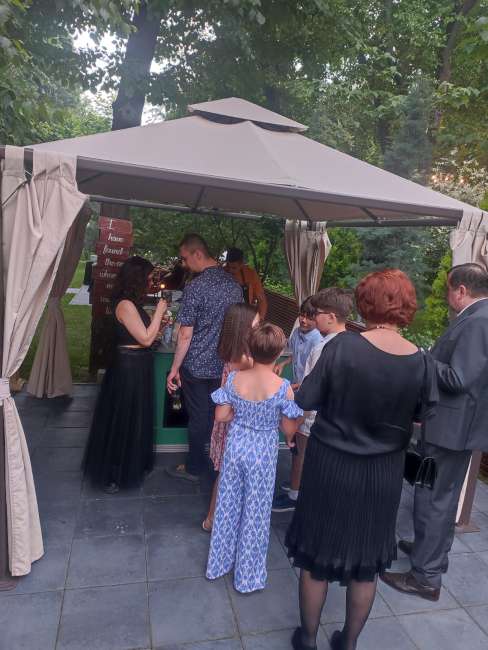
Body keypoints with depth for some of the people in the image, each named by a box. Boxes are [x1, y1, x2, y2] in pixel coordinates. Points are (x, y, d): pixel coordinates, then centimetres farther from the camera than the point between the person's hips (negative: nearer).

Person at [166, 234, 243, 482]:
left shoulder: (195, 287, -17)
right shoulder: (235, 285, 1)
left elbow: (186, 334, -16)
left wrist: (175, 368, -7)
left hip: (197, 366, -5)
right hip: (225, 365, 5)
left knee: (198, 417, 9)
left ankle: (194, 468, 26)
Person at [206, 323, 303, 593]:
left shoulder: (234, 379, -12)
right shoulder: (283, 387, -19)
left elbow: (221, 416, -7)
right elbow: (289, 430, -11)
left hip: (235, 447, 3)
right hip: (263, 453, -3)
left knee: (228, 504, 20)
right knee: (255, 512, 13)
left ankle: (219, 563, 39)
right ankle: (248, 575, 31)